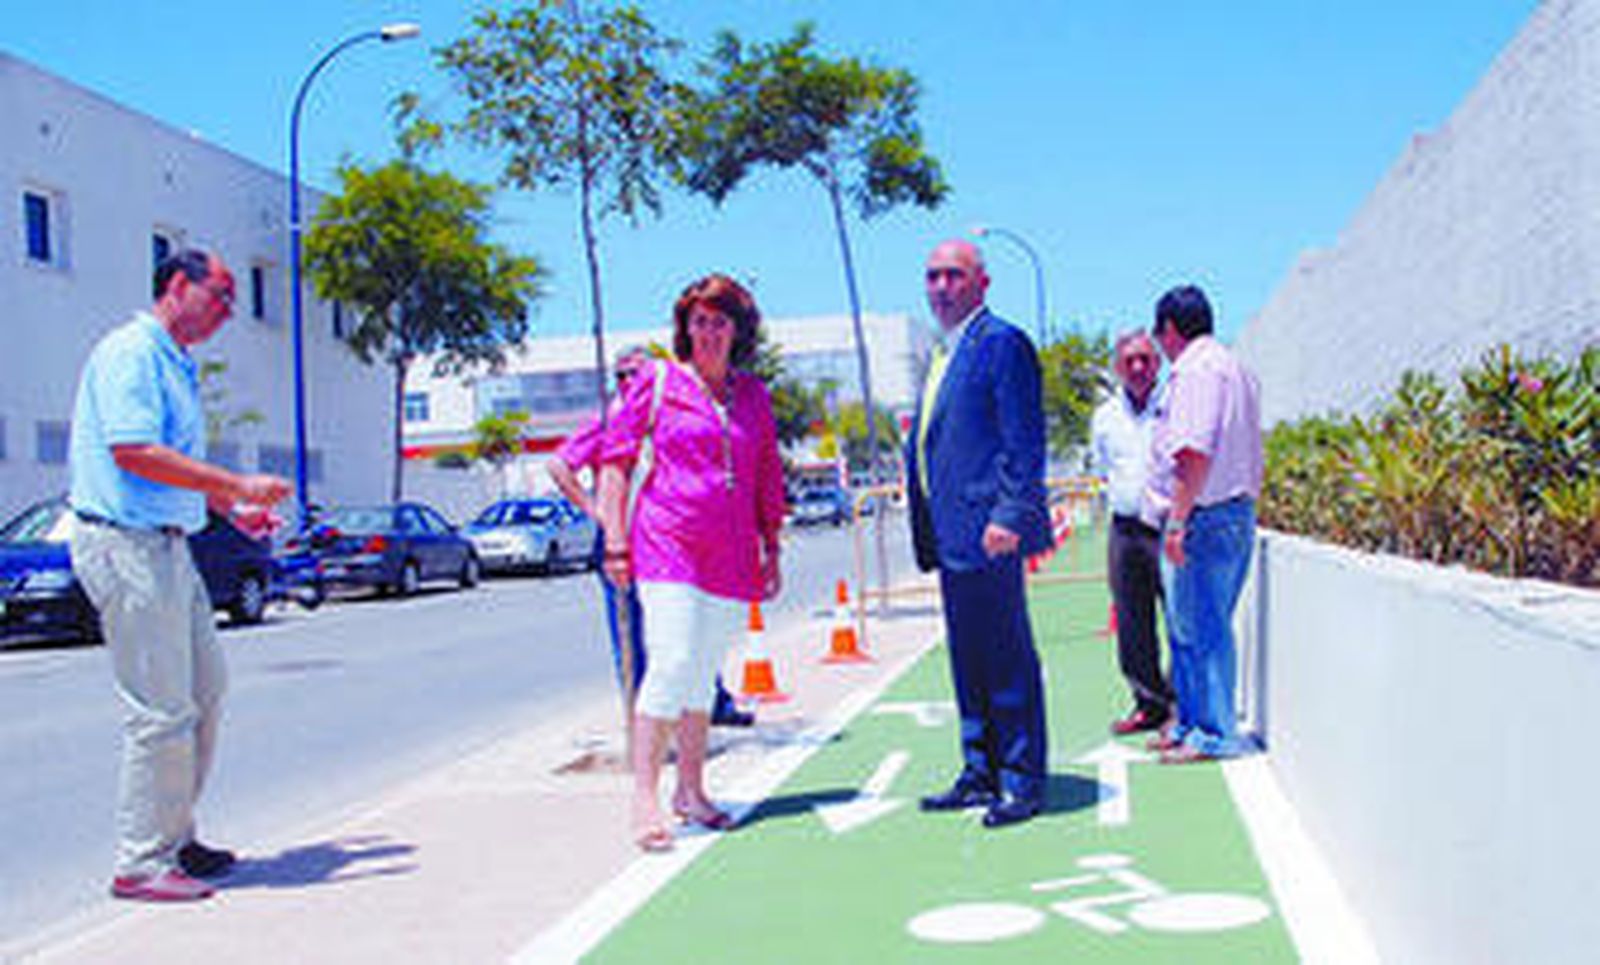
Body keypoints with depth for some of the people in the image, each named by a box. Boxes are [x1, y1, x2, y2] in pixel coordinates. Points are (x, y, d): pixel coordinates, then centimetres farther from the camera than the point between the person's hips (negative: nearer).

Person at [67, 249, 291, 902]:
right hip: (126, 542, -10)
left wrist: (231, 509, 17)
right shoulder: (132, 352, -12)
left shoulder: (176, 365, 20)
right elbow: (133, 451, -24)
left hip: (166, 543, 10)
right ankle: (141, 862, 2)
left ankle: (174, 837, 24)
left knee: (204, 692, 14)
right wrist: (237, 486, -22)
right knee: (161, 711, -7)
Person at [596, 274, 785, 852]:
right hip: (667, 542, -4)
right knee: (673, 663, -15)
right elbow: (615, 461, 2)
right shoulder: (656, 382, 2)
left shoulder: (753, 395, 12)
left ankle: (691, 791, 21)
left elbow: (769, 479, 18)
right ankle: (644, 798, -11)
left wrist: (771, 552, 14)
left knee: (704, 674, 11)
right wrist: (615, 542, -4)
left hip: (731, 554, 4)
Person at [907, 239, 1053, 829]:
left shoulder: (1003, 343, -7)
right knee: (968, 662, 14)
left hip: (989, 533, -9)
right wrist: (926, 533, 19)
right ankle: (980, 774, 22)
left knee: (1006, 660, -3)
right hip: (952, 536, 10)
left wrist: (1009, 515, -22)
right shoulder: (944, 354, 21)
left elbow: (1025, 442, -14)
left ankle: (1022, 781, 4)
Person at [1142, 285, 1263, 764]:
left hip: (1203, 516, -10)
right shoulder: (1236, 368, 20)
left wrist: (1177, 521, -22)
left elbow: (1194, 454, -22)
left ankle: (1214, 734, 2)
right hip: (1238, 509, 10)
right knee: (1188, 627, 17)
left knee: (1201, 629, -4)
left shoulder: (1195, 371, -12)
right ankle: (1190, 722, 25)